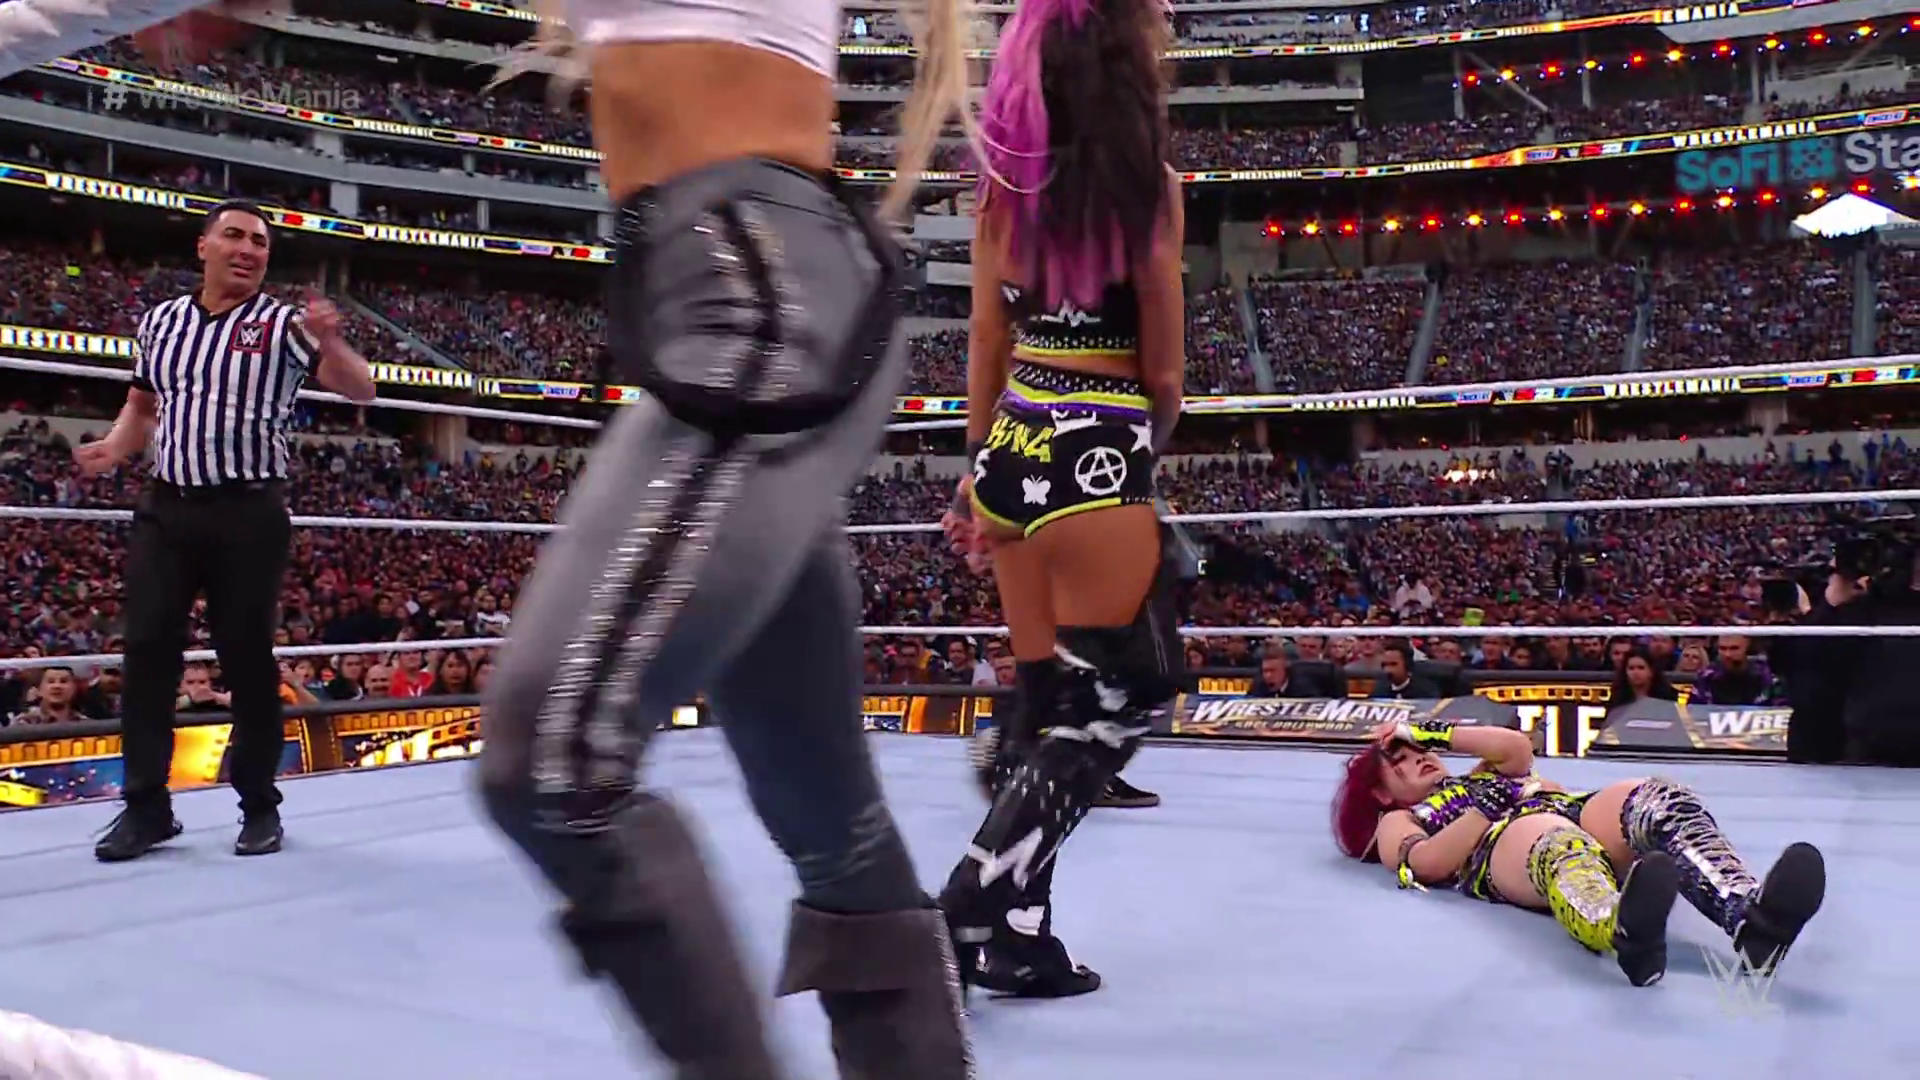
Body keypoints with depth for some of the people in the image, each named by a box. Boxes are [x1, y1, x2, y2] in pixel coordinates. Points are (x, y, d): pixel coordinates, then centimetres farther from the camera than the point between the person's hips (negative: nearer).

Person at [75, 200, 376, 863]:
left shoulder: (283, 326, 0)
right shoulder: (160, 322, 13)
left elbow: (361, 392, -7)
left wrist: (328, 341, -25)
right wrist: (114, 449, 7)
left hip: (248, 512, -4)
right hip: (165, 508, 4)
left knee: (248, 657, 1)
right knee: (147, 652, 2)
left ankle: (260, 806, 12)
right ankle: (147, 806, 12)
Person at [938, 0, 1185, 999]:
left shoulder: (1006, 182, 7)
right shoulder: (1147, 185, -8)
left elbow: (987, 344, 11)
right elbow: (1162, 366, -4)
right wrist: (1154, 437, 16)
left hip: (1014, 447, 7)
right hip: (1094, 455, -7)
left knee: (1043, 698, 15)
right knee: (1120, 696, 5)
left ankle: (1015, 932, 20)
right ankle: (974, 911, 0)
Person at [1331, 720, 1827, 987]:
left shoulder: (1476, 779, 44)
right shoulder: (1396, 822, 28)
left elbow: (1518, 748, 21)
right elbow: (1428, 863, 3)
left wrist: (1433, 732, 27)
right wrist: (1495, 807, -2)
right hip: (1502, 845, -5)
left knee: (1661, 798, -30)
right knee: (1560, 843, -45)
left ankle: (1751, 919, -61)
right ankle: (1624, 933, -82)